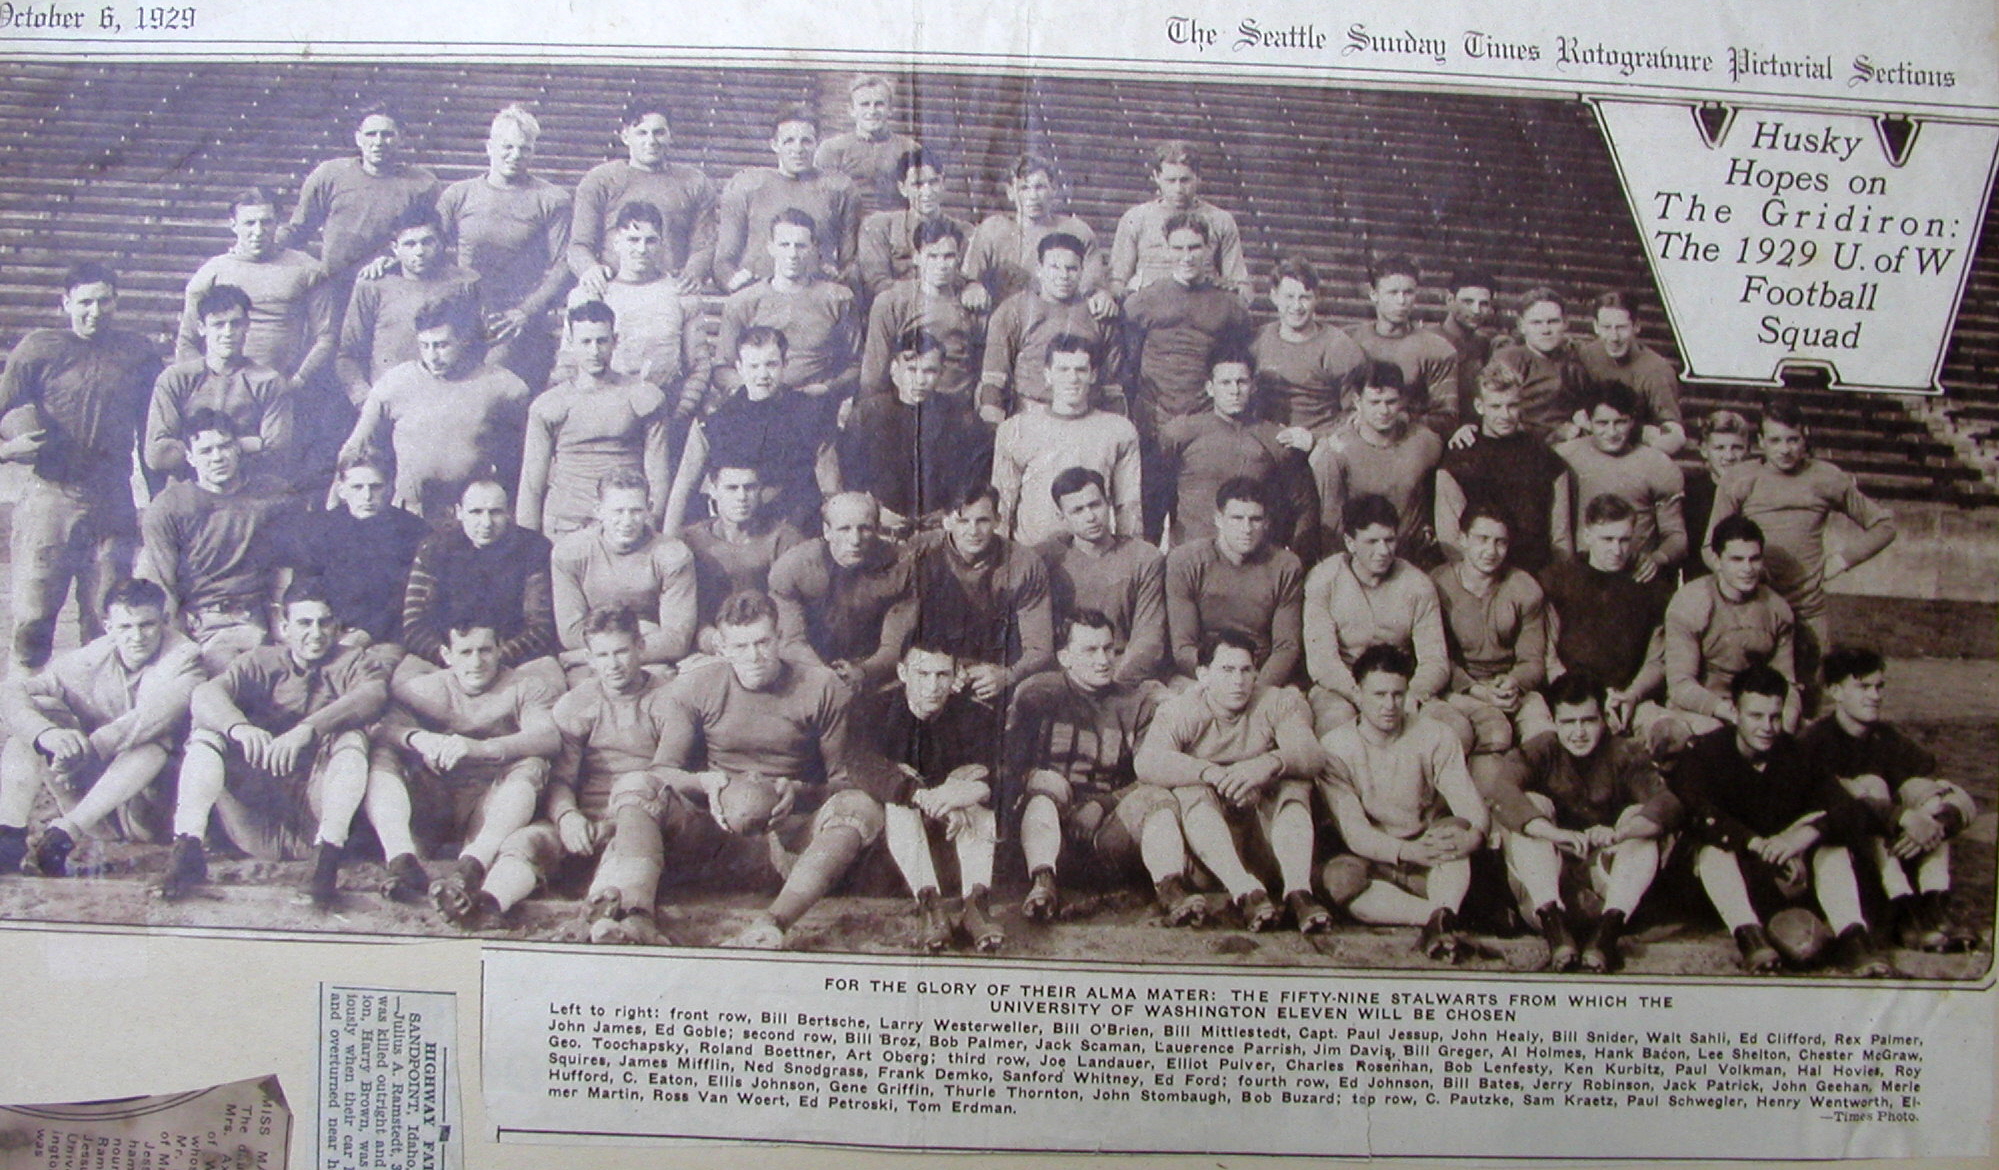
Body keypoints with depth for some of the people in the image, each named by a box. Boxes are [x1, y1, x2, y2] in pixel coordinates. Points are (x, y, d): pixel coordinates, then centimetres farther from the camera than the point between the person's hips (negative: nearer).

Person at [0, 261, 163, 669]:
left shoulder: (138, 354, 10)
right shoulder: (38, 349, 5)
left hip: (114, 502, 2)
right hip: (50, 495, -1)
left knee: (107, 620, 3)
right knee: (33, 617, -5)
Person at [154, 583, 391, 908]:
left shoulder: (355, 661, 7)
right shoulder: (262, 662, 12)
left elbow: (372, 693, -18)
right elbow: (205, 694, -8)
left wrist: (307, 730, -33)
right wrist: (238, 727, -31)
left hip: (317, 810, -2)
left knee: (352, 738, -24)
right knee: (206, 733, -11)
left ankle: (329, 854, -36)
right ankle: (187, 848, -25)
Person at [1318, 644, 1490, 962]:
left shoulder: (1435, 738, -1)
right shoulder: (1334, 748, -6)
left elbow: (1474, 810, -11)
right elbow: (1353, 832, -15)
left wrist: (1471, 837, -36)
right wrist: (1407, 851, -33)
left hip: (1433, 868, 1)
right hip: (1372, 862, -1)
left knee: (1455, 826, -29)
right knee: (1338, 877, -33)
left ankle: (1441, 918, -50)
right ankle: (1440, 916, -38)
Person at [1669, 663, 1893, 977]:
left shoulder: (1797, 753, -2)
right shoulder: (1705, 752, -10)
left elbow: (1850, 811, -15)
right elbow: (1697, 812, -29)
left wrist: (1807, 833, -36)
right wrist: (1758, 843, -41)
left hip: (1786, 877, 3)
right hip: (1726, 878, -3)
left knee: (1831, 841, -19)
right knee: (1712, 845, -31)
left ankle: (1851, 937, -35)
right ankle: (1748, 935, -49)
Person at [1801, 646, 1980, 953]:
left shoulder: (1888, 738, 5)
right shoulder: (1817, 742, -10)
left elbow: (1966, 802, -5)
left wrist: (1937, 822, -27)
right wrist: (1904, 816, -35)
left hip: (1890, 850, 6)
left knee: (1923, 790, -11)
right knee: (1871, 785, -26)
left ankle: (1935, 904, -23)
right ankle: (1904, 913, -36)